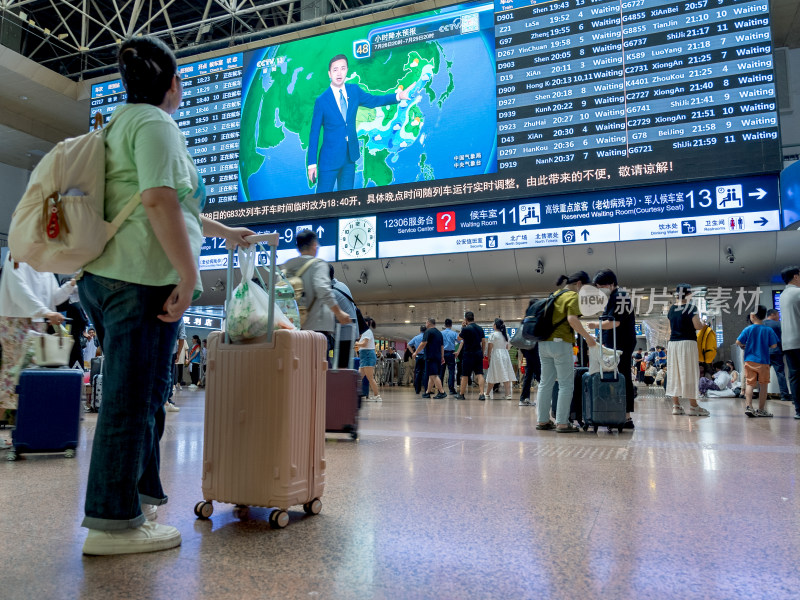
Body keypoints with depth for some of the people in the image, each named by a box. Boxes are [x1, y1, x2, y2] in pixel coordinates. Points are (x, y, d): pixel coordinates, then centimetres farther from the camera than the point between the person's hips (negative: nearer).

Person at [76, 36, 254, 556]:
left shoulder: (122, 123, 27)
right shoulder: (154, 122, -4)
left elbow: (177, 208, 33)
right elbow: (160, 203, -19)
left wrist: (227, 232, 40)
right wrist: (189, 275, -19)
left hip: (105, 275, 10)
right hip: (144, 277, -10)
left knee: (142, 394, 15)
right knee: (134, 398, -6)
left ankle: (141, 498, 25)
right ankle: (114, 523, 2)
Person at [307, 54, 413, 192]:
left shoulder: (354, 90, 3)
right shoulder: (322, 100, -9)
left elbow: (373, 100, 19)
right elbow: (314, 133, -7)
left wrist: (399, 96, 5)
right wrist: (312, 163, -9)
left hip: (350, 155, 5)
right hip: (330, 157, -5)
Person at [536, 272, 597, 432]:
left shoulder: (555, 294, 19)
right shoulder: (573, 296, -6)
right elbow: (572, 319, -21)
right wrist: (587, 337, -15)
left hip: (544, 343, 8)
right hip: (560, 343, -8)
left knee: (546, 383, 11)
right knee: (566, 384, -2)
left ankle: (542, 420, 15)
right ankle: (562, 423, -3)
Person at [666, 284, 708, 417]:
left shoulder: (671, 309, 10)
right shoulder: (691, 308, -7)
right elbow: (697, 326, -11)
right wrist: (703, 323, 8)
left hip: (672, 342, 6)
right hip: (687, 342, -5)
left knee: (674, 373, 7)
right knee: (690, 373, -2)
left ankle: (676, 405, 8)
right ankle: (693, 406, 0)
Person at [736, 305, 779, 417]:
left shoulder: (748, 329, -3)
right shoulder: (768, 330, -3)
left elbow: (738, 342, -6)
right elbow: (774, 346, -2)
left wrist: (743, 345, 15)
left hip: (750, 361, 0)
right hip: (763, 361, 0)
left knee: (749, 384, 2)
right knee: (763, 385, 8)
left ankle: (749, 406, -12)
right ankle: (761, 410, 11)